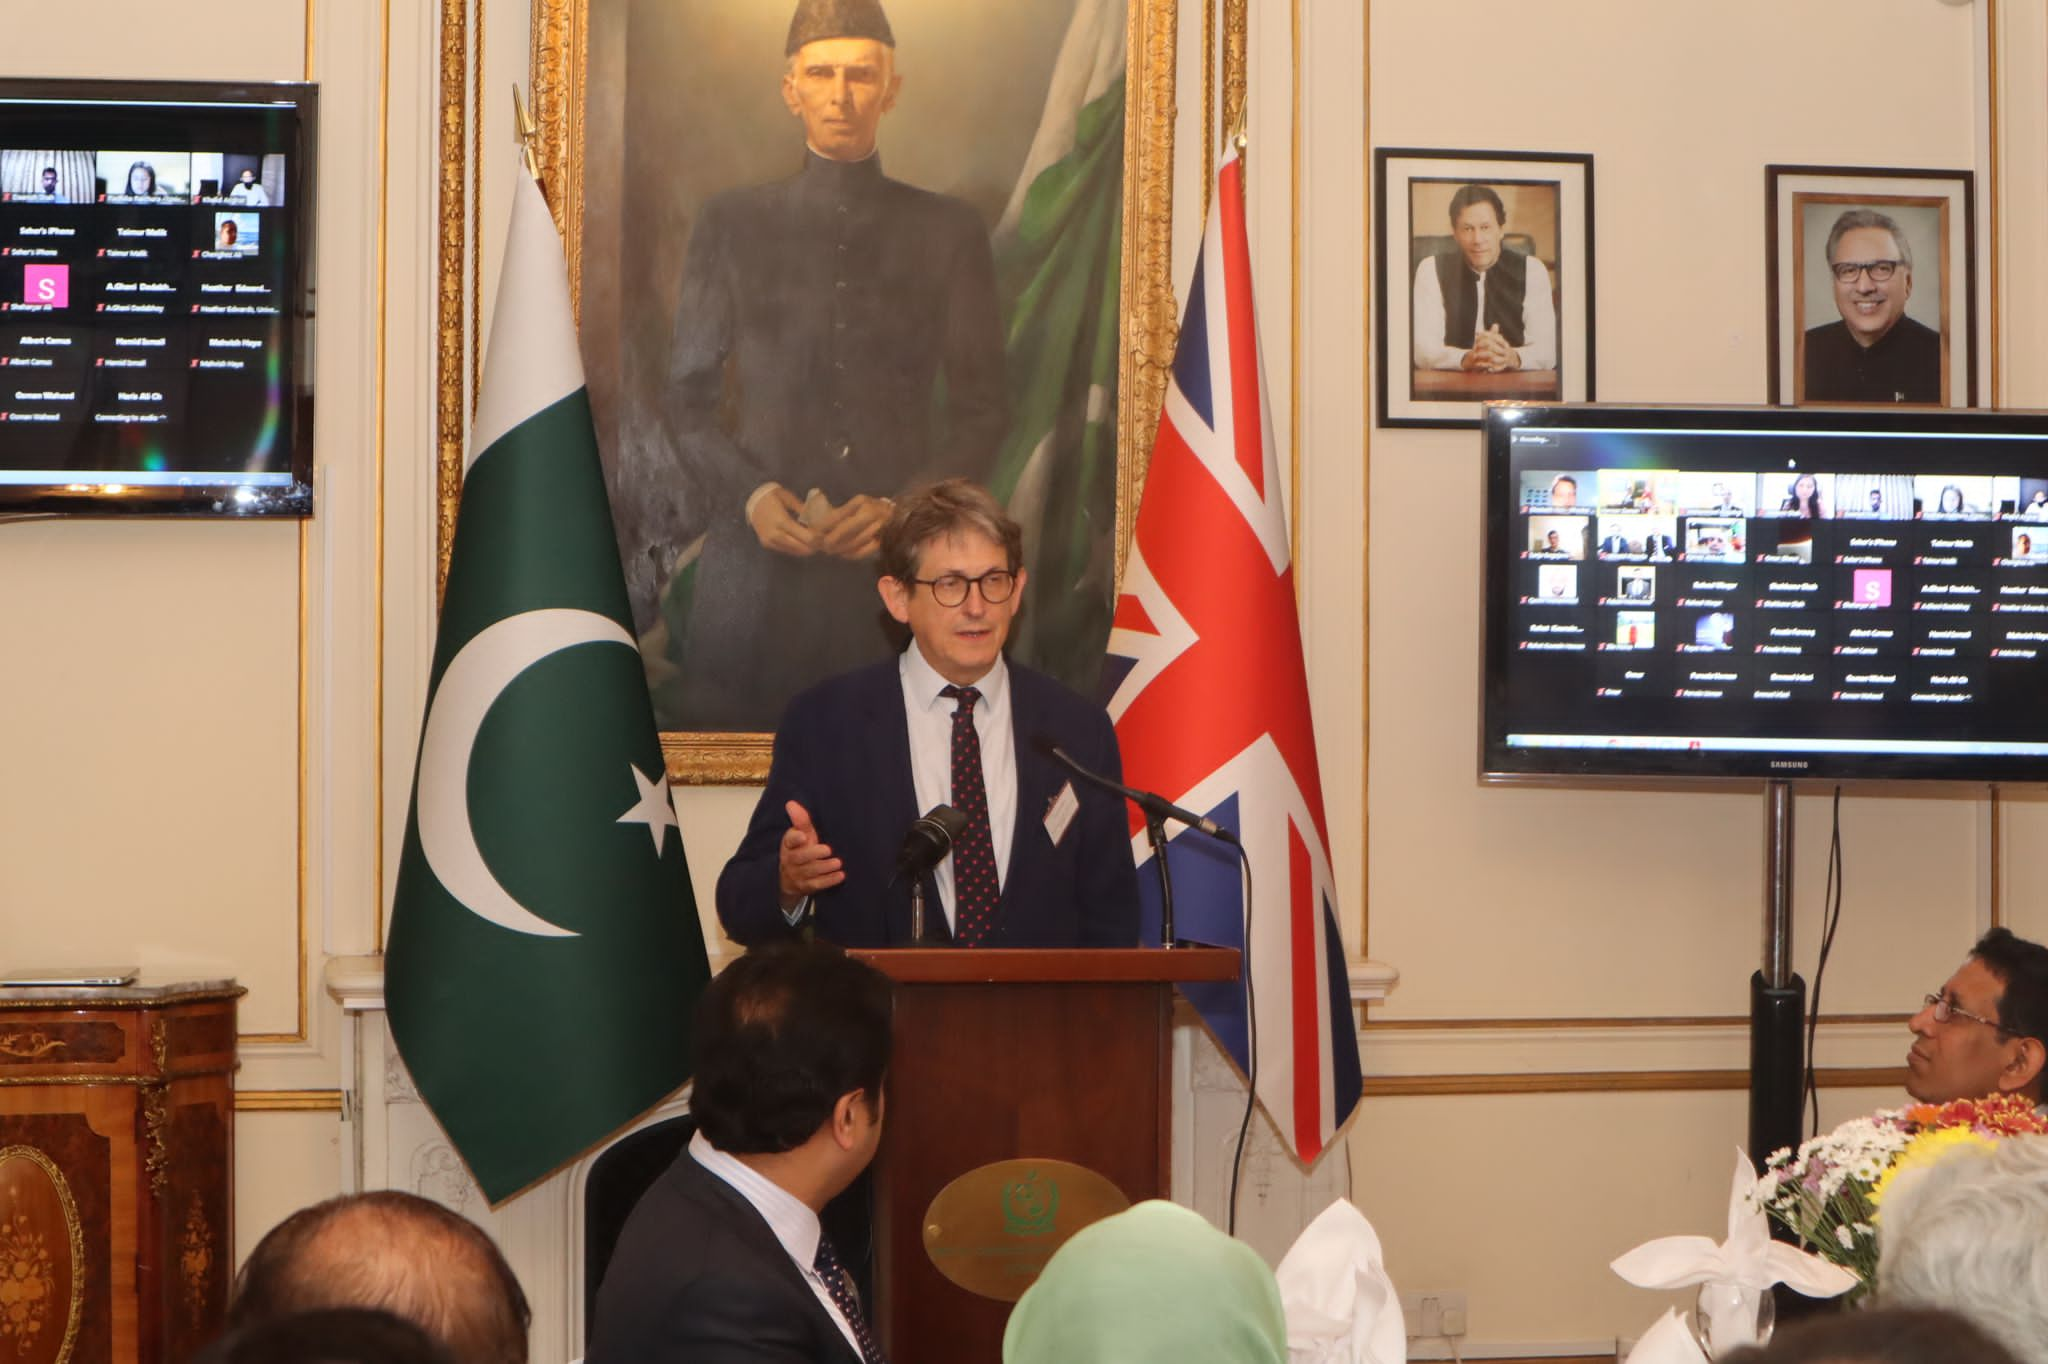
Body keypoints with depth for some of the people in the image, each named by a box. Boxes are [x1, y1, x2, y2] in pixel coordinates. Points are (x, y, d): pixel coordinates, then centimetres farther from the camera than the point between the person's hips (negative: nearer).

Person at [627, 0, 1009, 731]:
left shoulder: (948, 232, 10)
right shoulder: (733, 224, 11)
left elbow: (981, 409, 9)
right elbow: (689, 400, 10)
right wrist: (749, 496, -8)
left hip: (895, 566, 0)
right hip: (756, 563, 0)